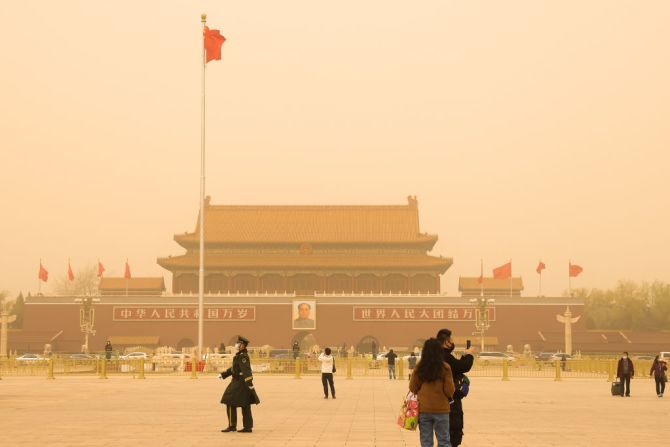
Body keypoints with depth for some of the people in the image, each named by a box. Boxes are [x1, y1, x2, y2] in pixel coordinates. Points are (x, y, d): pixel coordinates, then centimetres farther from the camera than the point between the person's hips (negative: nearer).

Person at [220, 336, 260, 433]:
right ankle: (248, 427, 9)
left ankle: (232, 426, -2)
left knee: (230, 403, -5)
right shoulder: (240, 356, 15)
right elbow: (234, 368, 25)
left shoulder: (242, 356, -17)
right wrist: (223, 375, 27)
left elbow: (246, 370, -26)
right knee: (245, 406, 8)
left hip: (239, 384, -10)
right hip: (243, 384, 10)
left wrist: (250, 384, -32)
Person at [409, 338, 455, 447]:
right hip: (441, 409, -2)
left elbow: (412, 388, 2)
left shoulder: (419, 368, -5)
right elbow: (450, 390, -8)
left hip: (423, 409, 2)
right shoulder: (445, 367, -10)